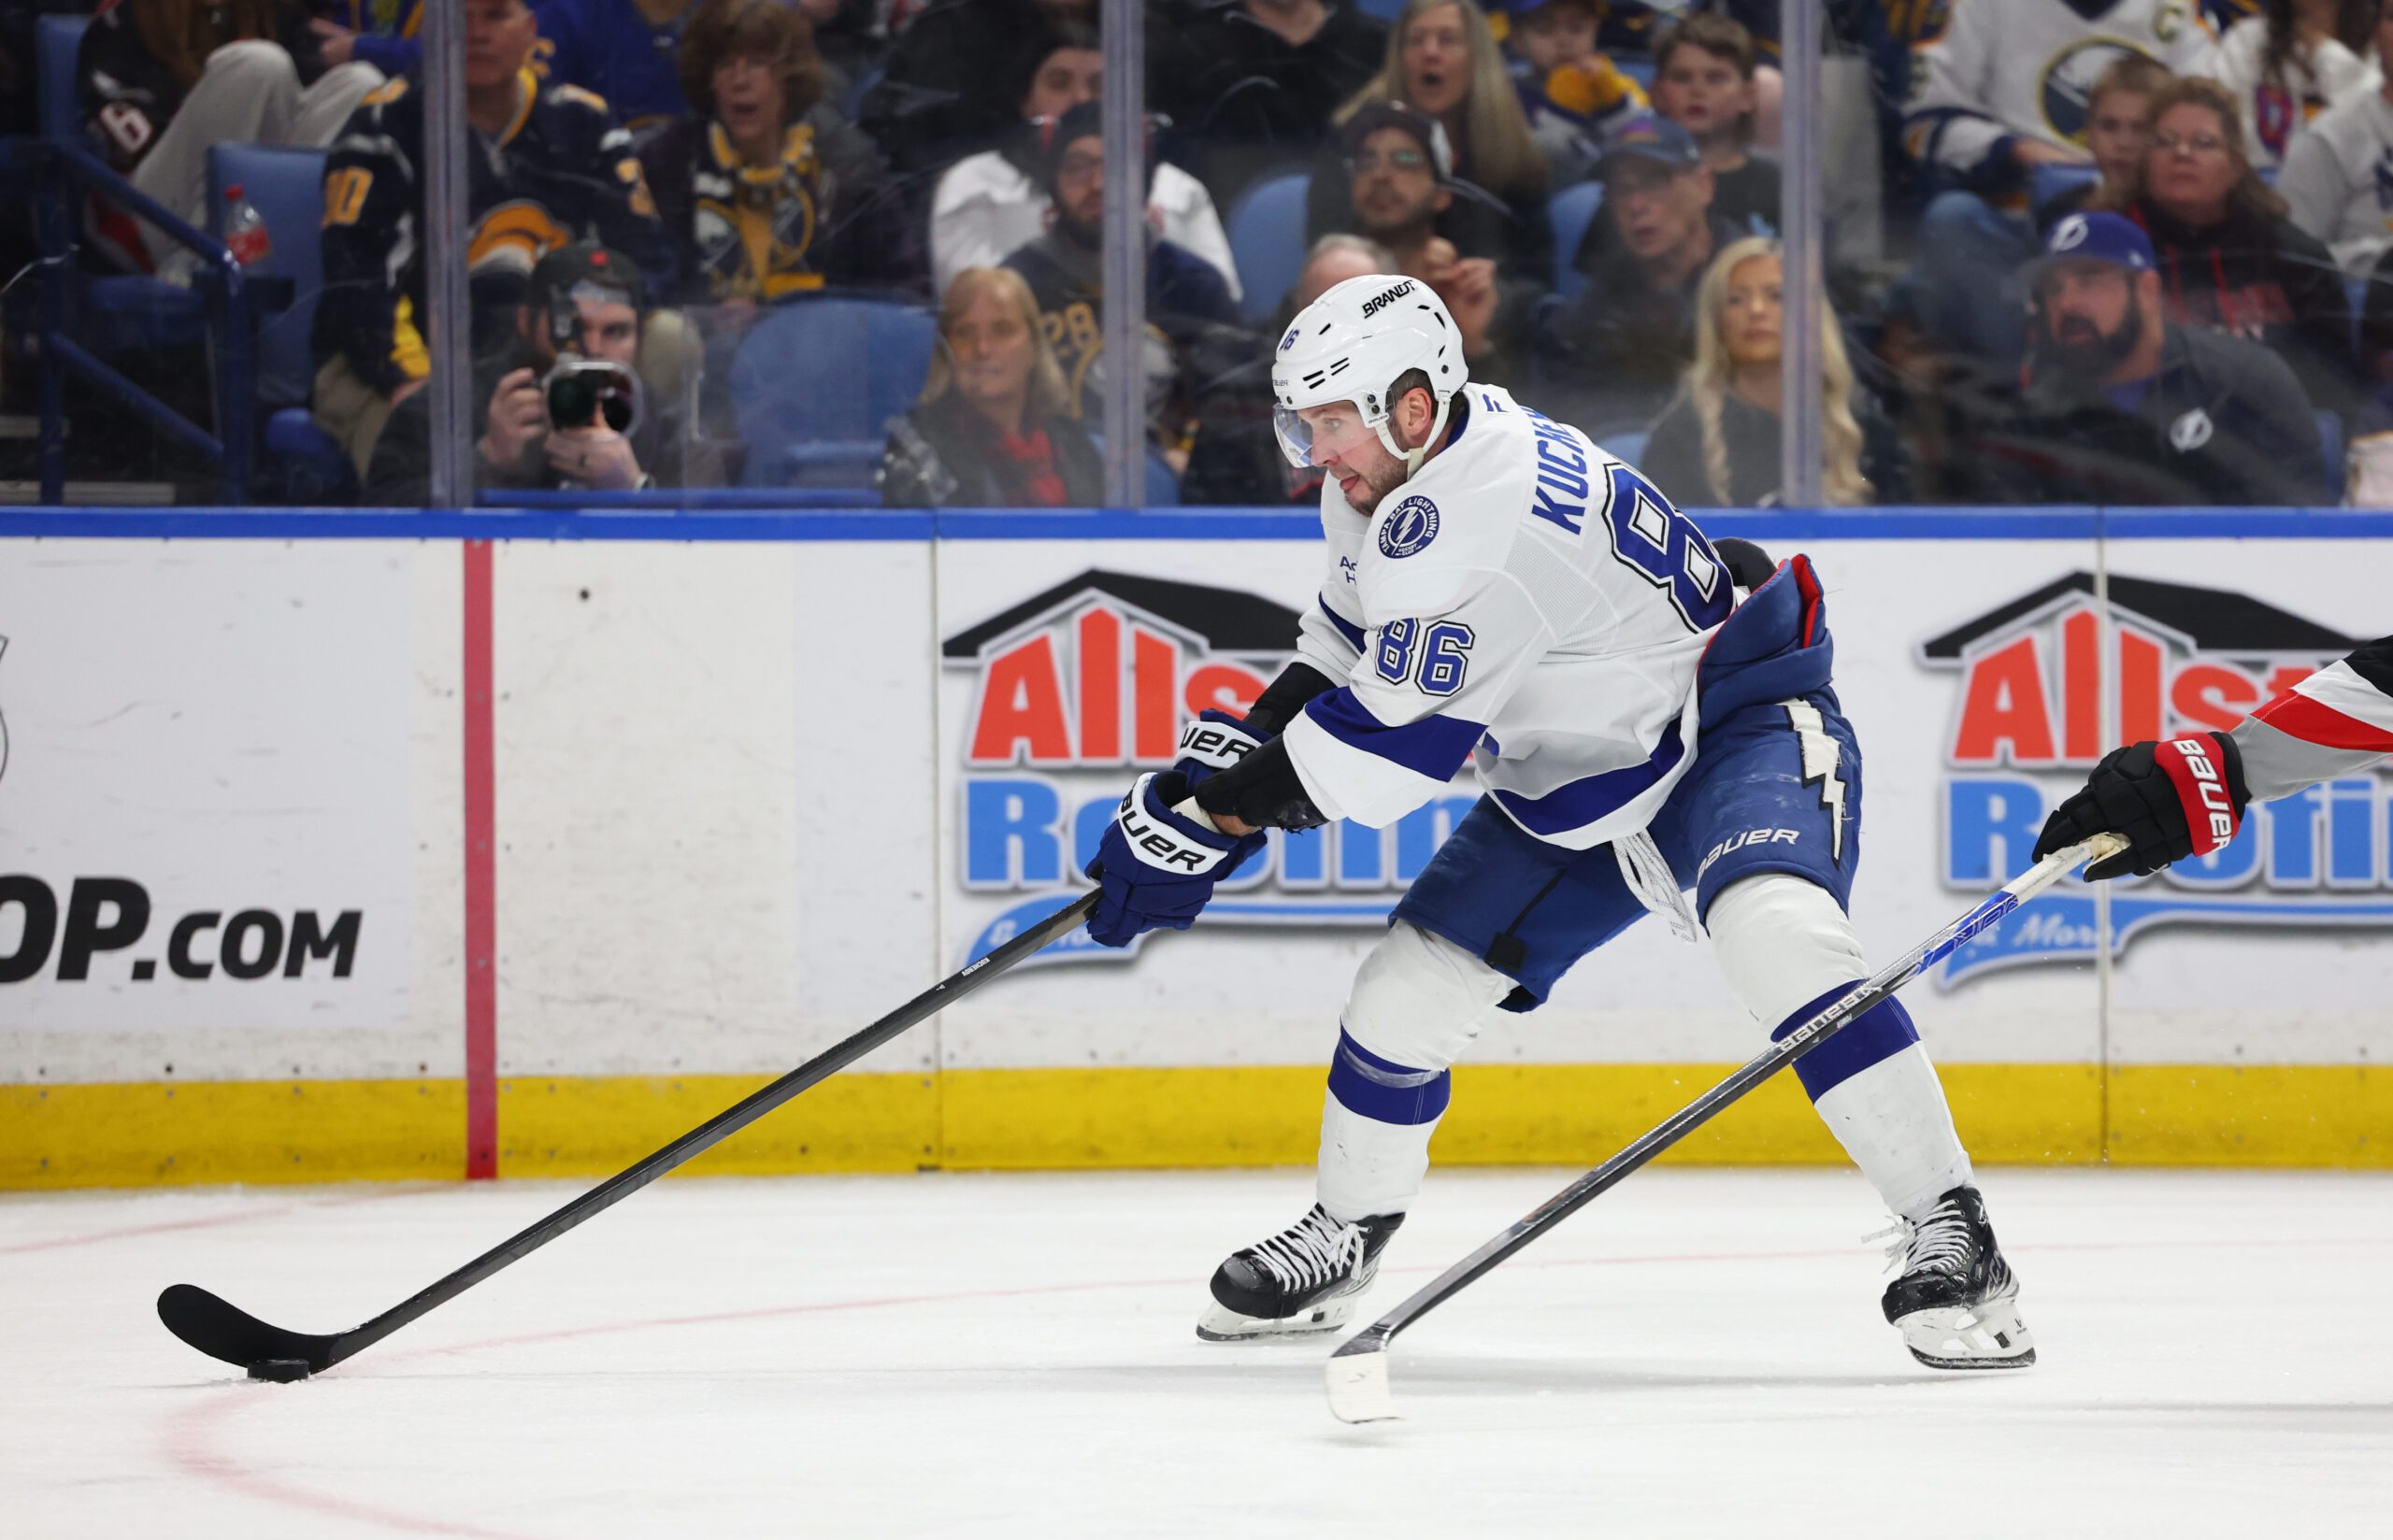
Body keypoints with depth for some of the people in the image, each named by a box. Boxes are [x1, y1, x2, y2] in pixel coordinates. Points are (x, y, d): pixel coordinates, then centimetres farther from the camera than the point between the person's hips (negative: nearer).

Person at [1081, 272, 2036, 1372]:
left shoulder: (1479, 514, -32)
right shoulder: (1385, 476, -1)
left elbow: (1386, 745, -31)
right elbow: (1346, 644, 18)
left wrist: (1207, 816, -23)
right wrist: (1229, 751, 5)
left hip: (1736, 729, -10)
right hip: (1574, 778, 10)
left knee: (1776, 932, -35)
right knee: (1410, 984, 6)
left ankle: (1949, 1237, -32)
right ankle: (1345, 1231, 31)